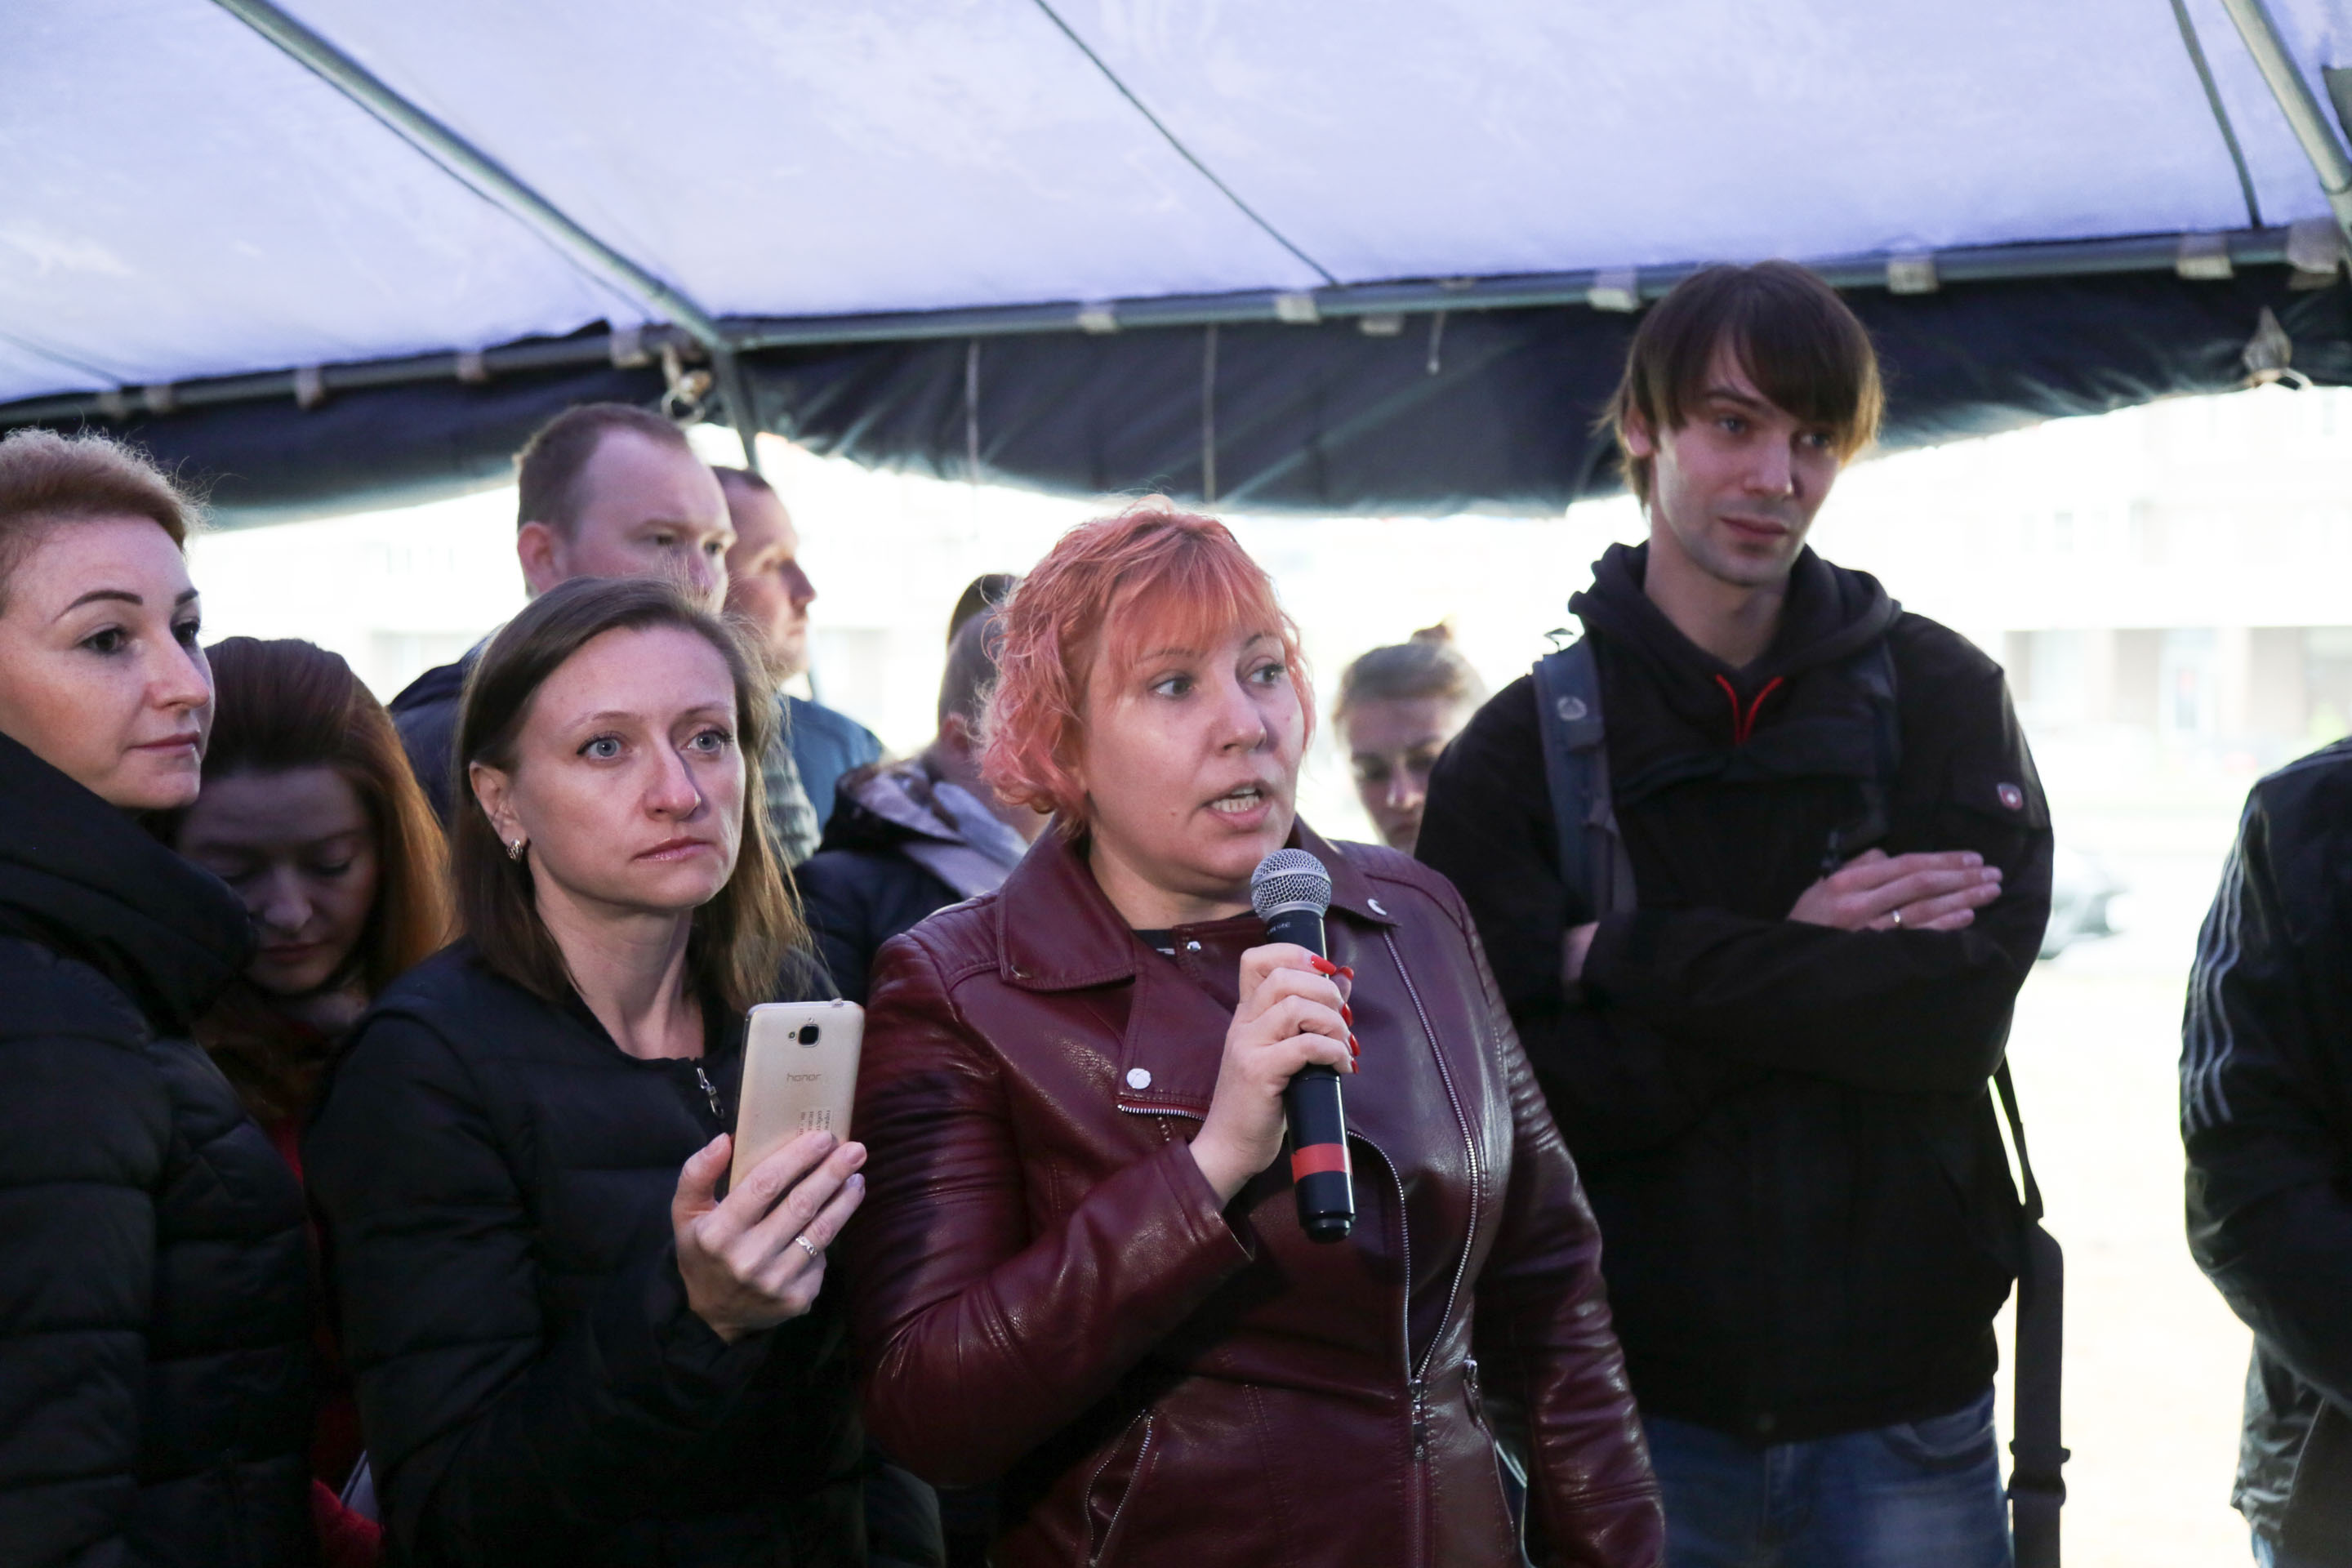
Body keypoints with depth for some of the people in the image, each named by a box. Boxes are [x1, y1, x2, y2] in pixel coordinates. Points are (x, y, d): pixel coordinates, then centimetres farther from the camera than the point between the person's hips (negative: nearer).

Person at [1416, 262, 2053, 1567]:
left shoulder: (1941, 698, 2)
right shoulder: (1518, 750, -1)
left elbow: (1963, 1008, -11)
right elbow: (1520, 1089, -10)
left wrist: (1633, 956, -14)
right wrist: (1803, 961, -15)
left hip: (1903, 1405, 1)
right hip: (1639, 1403, 0)